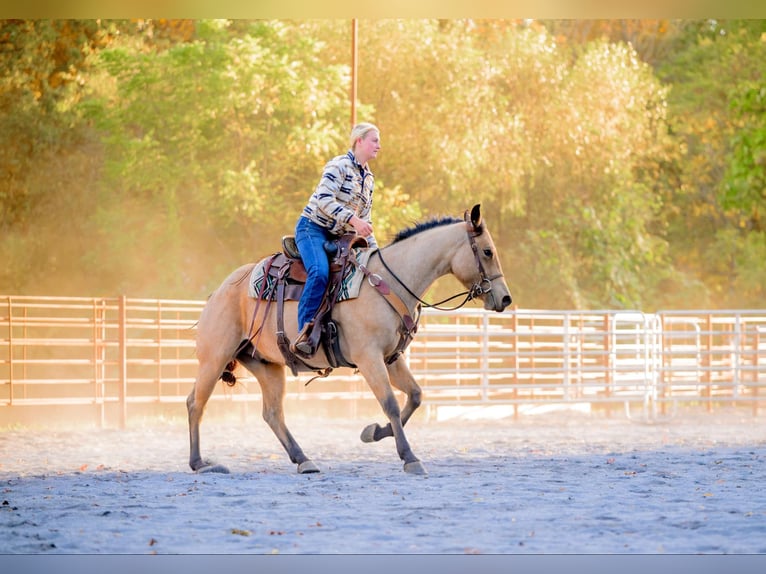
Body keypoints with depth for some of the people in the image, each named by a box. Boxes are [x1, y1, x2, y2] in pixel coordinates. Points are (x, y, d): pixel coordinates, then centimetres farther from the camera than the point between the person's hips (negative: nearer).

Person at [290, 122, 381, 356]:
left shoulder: (369, 177, 16)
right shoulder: (339, 165, -9)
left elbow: (364, 218, 22)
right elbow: (324, 199, -22)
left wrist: (374, 249, 14)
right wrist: (352, 220, -29)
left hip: (337, 236, 9)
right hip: (312, 228, -9)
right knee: (320, 272, -32)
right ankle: (303, 333, -33)